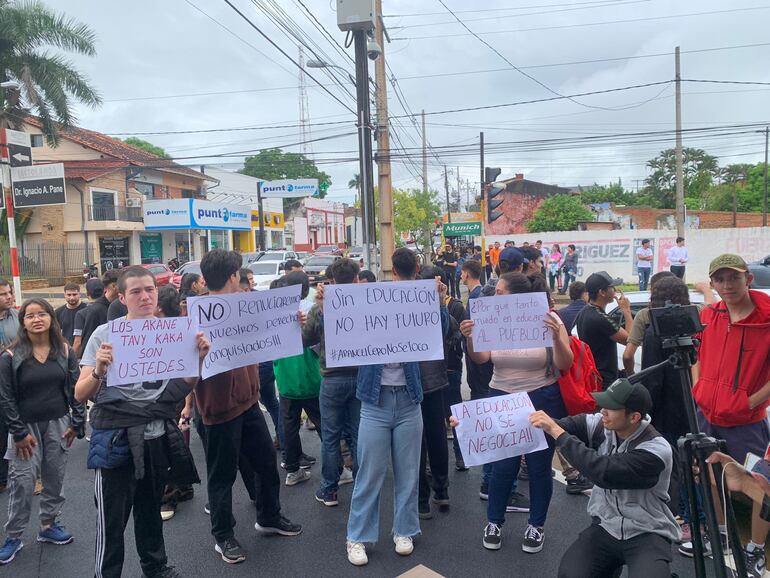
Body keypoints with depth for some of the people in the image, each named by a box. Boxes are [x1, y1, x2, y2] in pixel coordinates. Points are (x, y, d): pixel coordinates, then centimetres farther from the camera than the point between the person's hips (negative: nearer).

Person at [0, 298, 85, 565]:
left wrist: (77, 423, -3)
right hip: (27, 426, -2)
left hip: (58, 424, 2)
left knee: (55, 478, 10)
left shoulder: (65, 351, -1)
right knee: (22, 482, 0)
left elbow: (76, 388, 2)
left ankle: (49, 526, 27)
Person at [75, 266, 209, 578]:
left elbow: (183, 386, 6)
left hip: (159, 435, 4)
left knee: (150, 508, 21)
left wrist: (199, 358, -11)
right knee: (111, 520, 4)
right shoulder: (105, 334, -7)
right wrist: (98, 371, -29)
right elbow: (80, 395, -9)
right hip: (117, 438, -3)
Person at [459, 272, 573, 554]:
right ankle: (494, 522, 26)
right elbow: (481, 358, -11)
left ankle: (536, 525, 29)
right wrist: (470, 338, -30)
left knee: (539, 465, 9)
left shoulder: (548, 318, -10)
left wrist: (556, 335, -31)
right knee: (502, 465, 6)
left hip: (542, 402, -2)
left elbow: (565, 365, -14)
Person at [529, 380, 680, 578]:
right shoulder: (601, 425, -7)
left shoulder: (656, 449, -23)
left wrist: (558, 433, -31)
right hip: (605, 527, 4)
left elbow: (603, 473, -32)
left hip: (647, 535, -4)